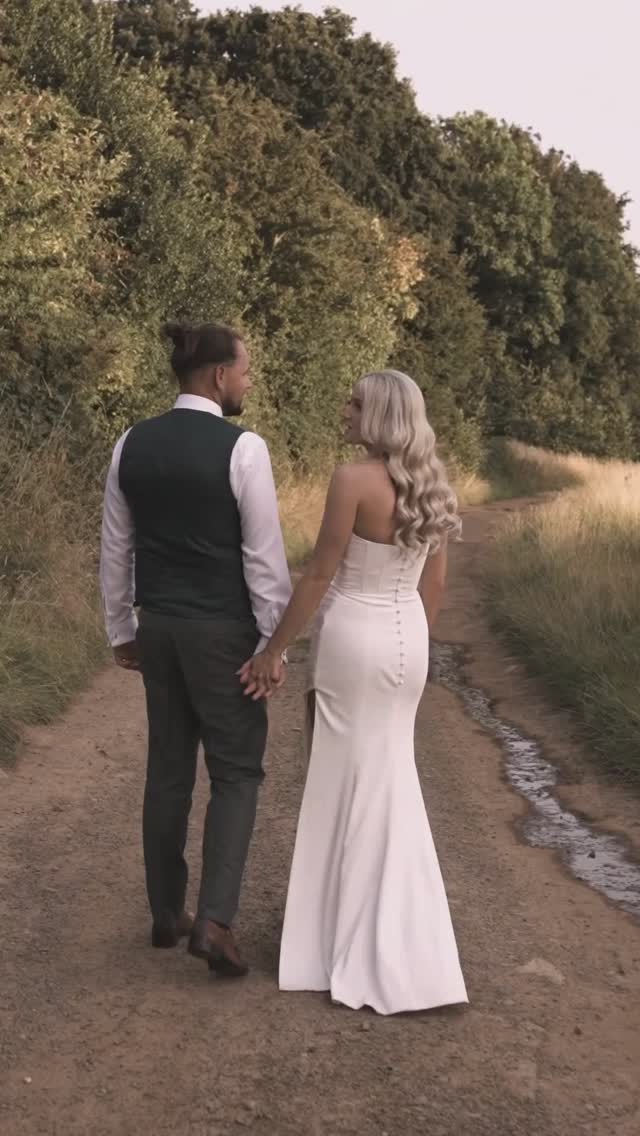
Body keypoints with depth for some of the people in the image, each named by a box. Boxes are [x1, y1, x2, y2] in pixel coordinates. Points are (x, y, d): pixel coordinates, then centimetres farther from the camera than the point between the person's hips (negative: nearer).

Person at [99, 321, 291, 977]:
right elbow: (264, 556, -15)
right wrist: (274, 641, -7)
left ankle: (166, 914, 25)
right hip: (224, 633, -6)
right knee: (236, 773, 5)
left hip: (159, 628, 6)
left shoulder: (131, 445, 1)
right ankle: (213, 921, -6)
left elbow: (115, 548, 7)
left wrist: (121, 631, 17)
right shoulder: (243, 448, -17)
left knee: (168, 769, 16)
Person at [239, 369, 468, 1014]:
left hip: (351, 641, -7)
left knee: (344, 786, 6)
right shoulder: (429, 485, 5)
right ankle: (399, 941, 27)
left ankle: (347, 933, 17)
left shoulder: (353, 480, -17)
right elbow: (434, 583, 10)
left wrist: (273, 649, -9)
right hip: (405, 641, 7)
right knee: (387, 782, 19)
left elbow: (320, 575, -17)